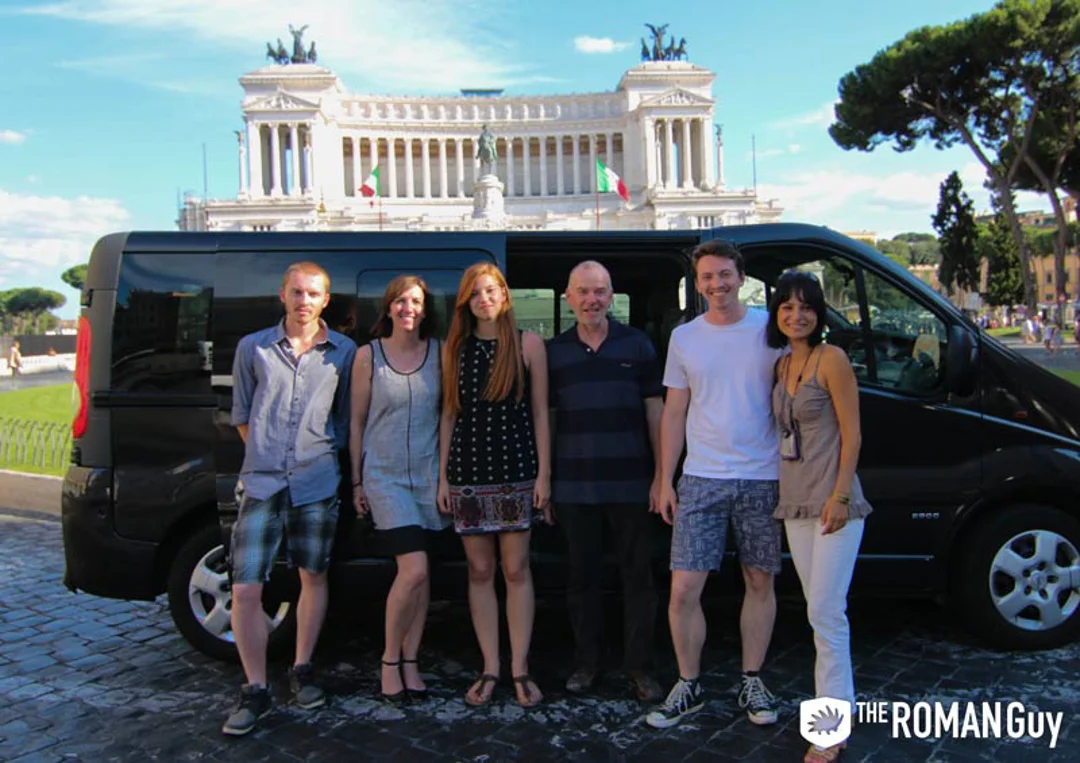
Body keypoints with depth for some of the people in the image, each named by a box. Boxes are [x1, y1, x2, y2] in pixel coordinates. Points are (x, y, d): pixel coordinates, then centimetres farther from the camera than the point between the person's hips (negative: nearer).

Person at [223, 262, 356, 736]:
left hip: (317, 483, 0)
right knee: (245, 590, -4)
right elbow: (241, 413, 12)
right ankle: (255, 691, 10)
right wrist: (262, 455, 4)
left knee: (313, 578, 11)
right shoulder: (253, 348, 7)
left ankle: (302, 671, 29)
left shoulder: (343, 352, 6)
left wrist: (326, 457, 4)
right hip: (261, 483, 0)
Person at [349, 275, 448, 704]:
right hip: (384, 474, -2)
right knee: (414, 570, -12)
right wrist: (357, 481, 2)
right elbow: (357, 422, 3)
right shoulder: (368, 356, -1)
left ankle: (410, 662, 22)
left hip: (428, 473, 3)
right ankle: (390, 660, 9)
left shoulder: (439, 352, 3)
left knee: (418, 575, 7)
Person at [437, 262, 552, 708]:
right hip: (467, 473, 2)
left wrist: (544, 474, -5)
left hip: (516, 470, -2)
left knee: (516, 570, 3)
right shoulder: (454, 349, 8)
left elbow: (540, 414, 0)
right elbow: (449, 416, 9)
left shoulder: (529, 344, 1)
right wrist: (443, 476, 4)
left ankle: (520, 669, 13)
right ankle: (490, 669, 17)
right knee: (480, 571, 7)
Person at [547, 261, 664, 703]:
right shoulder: (553, 352, 6)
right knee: (582, 573, 10)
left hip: (631, 483, -1)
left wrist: (660, 475, -1)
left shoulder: (637, 345, 3)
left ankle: (638, 666, 18)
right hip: (574, 485, 1)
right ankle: (585, 662, 24)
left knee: (637, 574, 6)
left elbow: (655, 412, 4)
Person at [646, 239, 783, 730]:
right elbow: (674, 413, 8)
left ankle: (752, 682, 28)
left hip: (763, 479, 0)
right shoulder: (684, 337, 6)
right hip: (701, 480, 1)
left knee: (760, 584, 11)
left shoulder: (771, 328, 0)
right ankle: (689, 686, 17)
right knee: (683, 590, -2)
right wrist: (665, 481, 5)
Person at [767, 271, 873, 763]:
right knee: (820, 611, 14)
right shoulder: (782, 365, 11)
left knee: (826, 612, -7)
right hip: (795, 502, 7)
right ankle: (837, 702, 25)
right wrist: (786, 490, 10)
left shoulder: (831, 359, -9)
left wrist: (840, 495, -18)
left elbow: (851, 434, -11)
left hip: (832, 502, -7)